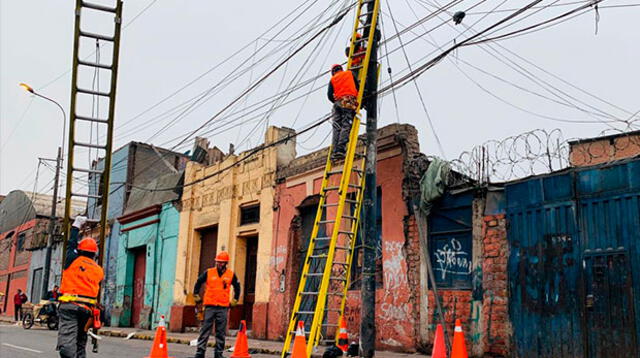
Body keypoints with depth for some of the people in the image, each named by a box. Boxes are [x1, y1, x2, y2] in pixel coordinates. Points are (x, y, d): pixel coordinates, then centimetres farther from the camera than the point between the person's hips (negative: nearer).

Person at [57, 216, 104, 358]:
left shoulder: (73, 260, 5)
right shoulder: (99, 270, 14)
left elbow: (71, 244, 20)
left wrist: (76, 226, 31)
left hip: (69, 305, -4)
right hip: (87, 308, 4)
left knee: (67, 338, -17)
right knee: (81, 340, 18)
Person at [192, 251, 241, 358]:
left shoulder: (231, 275, 6)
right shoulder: (208, 272, 3)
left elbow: (237, 287, 20)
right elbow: (198, 283, 15)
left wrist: (234, 301, 16)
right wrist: (197, 297, 12)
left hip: (223, 307, 1)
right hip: (209, 306, -1)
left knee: (221, 332, 3)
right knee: (205, 330, -2)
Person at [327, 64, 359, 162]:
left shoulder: (332, 79, 20)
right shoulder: (350, 73, 18)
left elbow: (329, 95, 11)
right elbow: (357, 87, 13)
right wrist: (357, 99, 26)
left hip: (338, 102, 2)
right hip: (349, 102, -2)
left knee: (336, 128, 0)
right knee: (346, 126, -11)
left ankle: (334, 152, -11)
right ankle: (341, 150, -26)